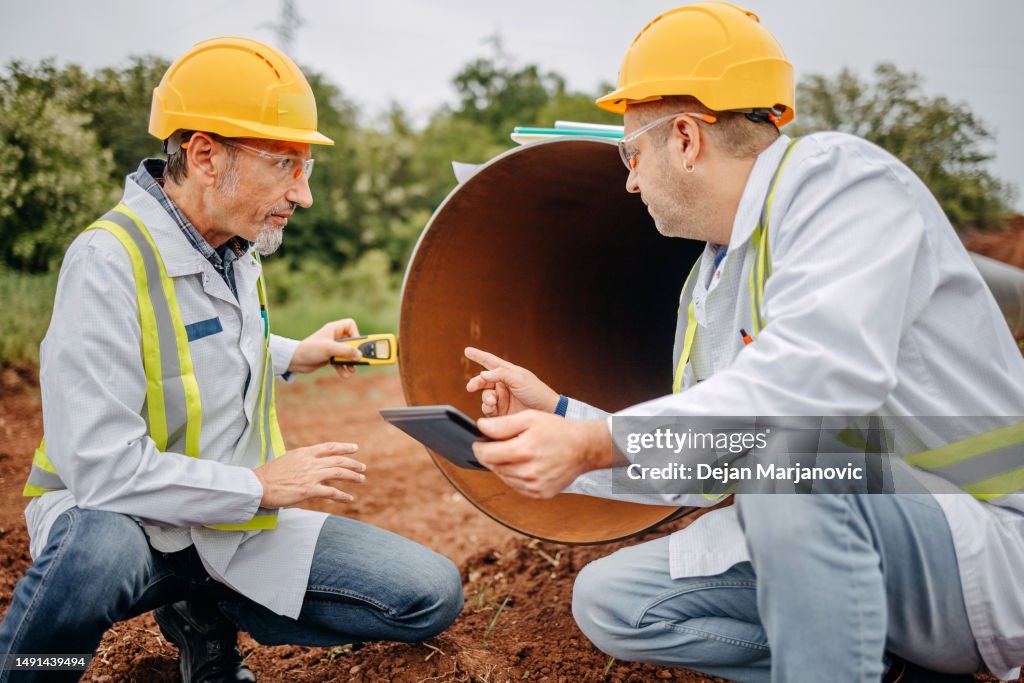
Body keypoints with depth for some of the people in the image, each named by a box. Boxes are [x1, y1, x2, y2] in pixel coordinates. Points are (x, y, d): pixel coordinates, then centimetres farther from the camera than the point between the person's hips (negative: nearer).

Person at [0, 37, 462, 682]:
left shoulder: (235, 246, 6)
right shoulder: (110, 259, -21)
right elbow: (100, 466, -28)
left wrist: (292, 355, 12)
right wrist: (260, 485, -20)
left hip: (237, 530, 7)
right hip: (122, 522, -7)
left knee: (433, 595, -4)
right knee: (101, 551, -43)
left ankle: (208, 617, 9)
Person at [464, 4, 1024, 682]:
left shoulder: (835, 174, -15)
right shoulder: (707, 288, 11)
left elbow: (823, 374, -33)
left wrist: (599, 442, -33)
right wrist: (560, 414, 14)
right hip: (837, 548, 9)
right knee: (608, 600, 3)